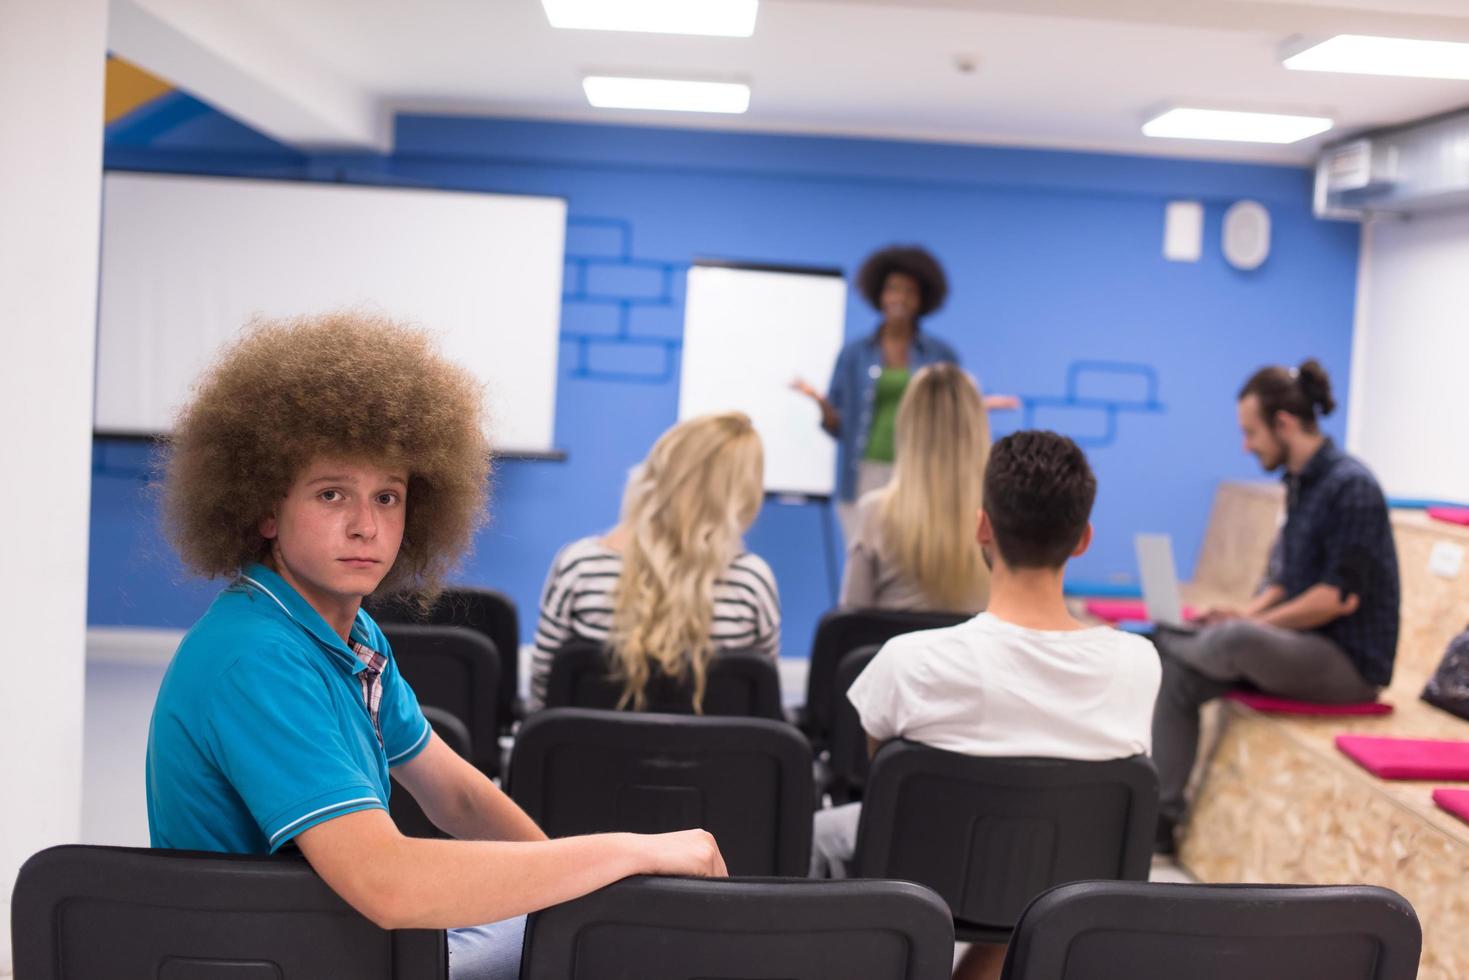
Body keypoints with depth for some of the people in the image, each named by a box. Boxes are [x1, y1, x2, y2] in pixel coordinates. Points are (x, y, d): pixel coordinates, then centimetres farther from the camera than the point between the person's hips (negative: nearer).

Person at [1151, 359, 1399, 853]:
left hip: (1350, 663, -9)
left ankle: (1158, 645, -1)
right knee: (1176, 678, -3)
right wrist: (1248, 613, 2)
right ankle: (1161, 816, -2)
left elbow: (1341, 596, -22)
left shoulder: (1350, 487, -17)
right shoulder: (1300, 484, 11)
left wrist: (1249, 624, -17)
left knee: (1235, 641, -33)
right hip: (1303, 649, 9)